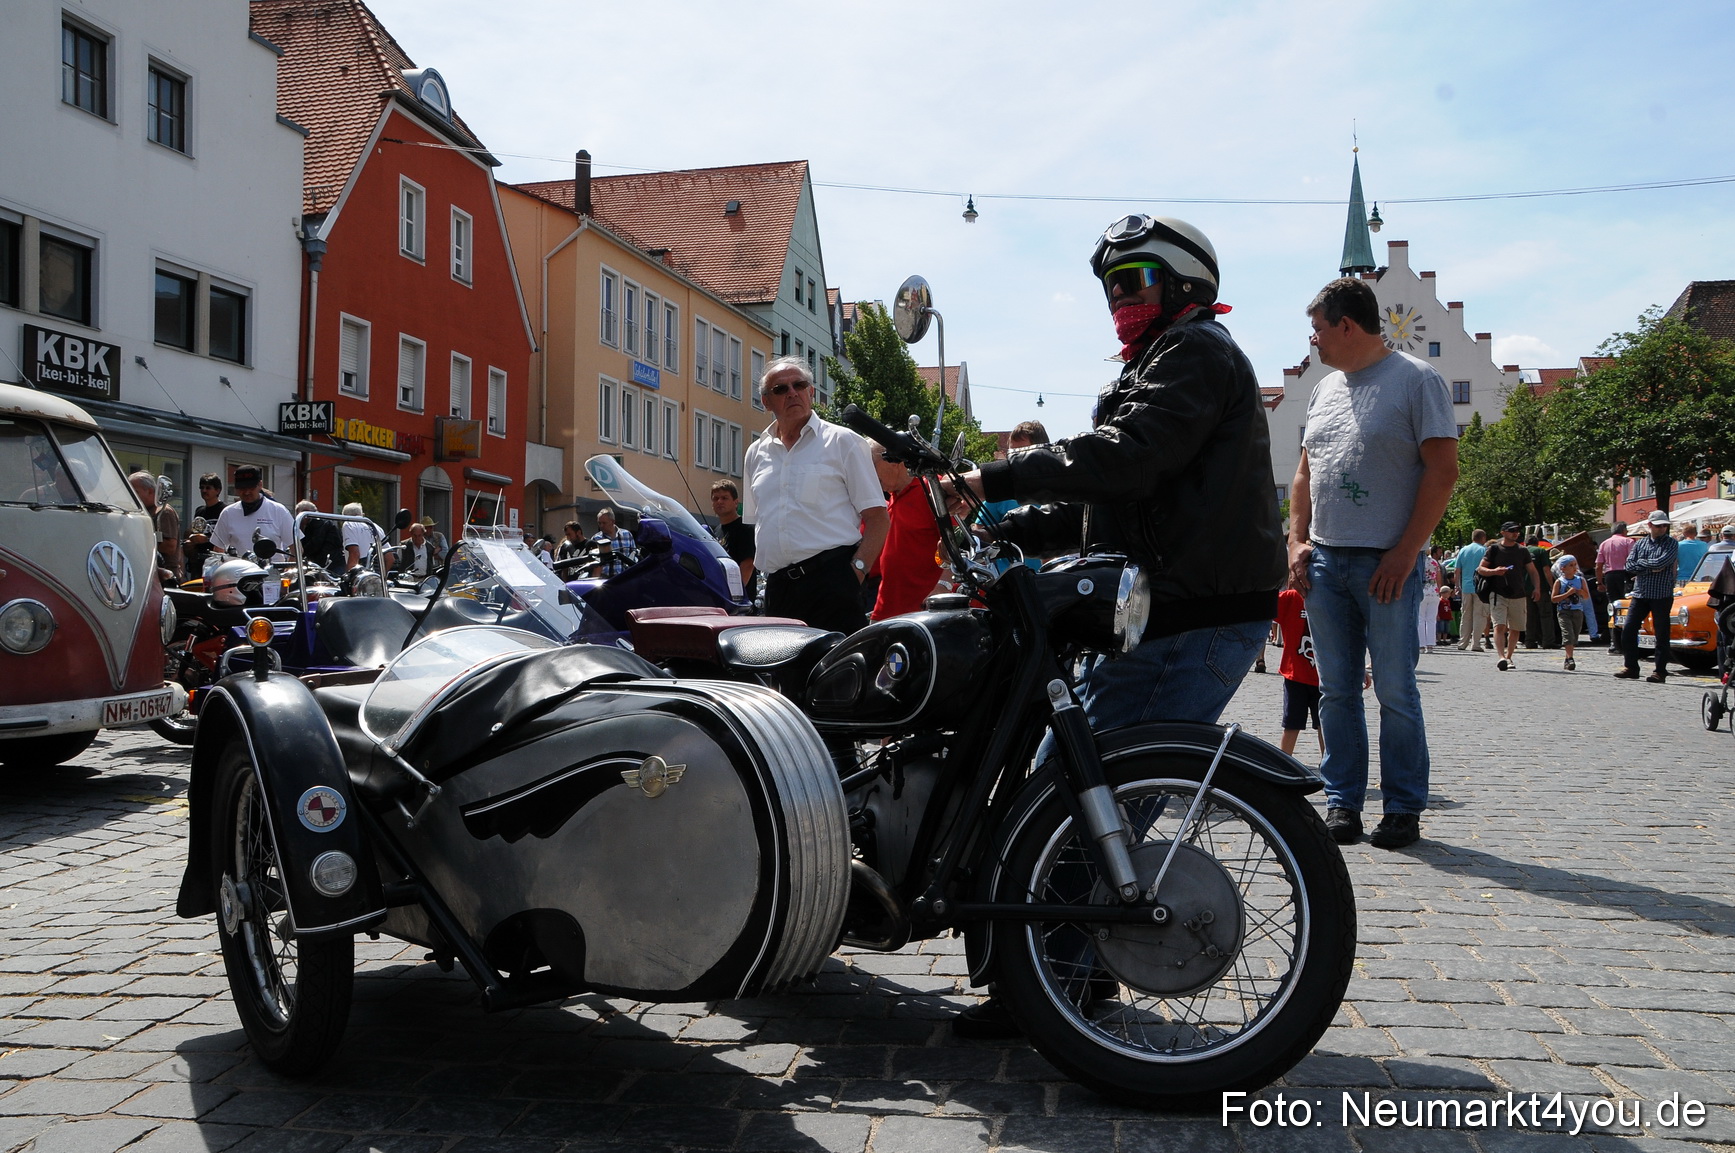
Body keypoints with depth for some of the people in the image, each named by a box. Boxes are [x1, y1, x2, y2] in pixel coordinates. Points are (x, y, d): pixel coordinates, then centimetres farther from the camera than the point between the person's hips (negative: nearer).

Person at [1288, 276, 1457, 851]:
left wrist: (1406, 552, -14)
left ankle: (1404, 808, 8)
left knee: (1396, 691, -2)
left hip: (1387, 563, -6)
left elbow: (1442, 470, -8)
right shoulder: (1324, 389, 18)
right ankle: (1342, 803, 14)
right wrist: (1297, 541, 7)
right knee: (1336, 691, 7)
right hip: (1324, 562, 6)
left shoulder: (1416, 379, -2)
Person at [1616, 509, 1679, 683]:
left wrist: (1641, 563, -4)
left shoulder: (1671, 543, 0)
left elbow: (1661, 562, -16)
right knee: (1628, 631, 0)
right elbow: (1629, 566, 0)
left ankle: (1661, 671, 8)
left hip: (1662, 595, -4)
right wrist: (1652, 568, -10)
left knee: (1661, 634, 1)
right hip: (1640, 594, 4)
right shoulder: (1640, 543, 11)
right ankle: (1631, 667, 10)